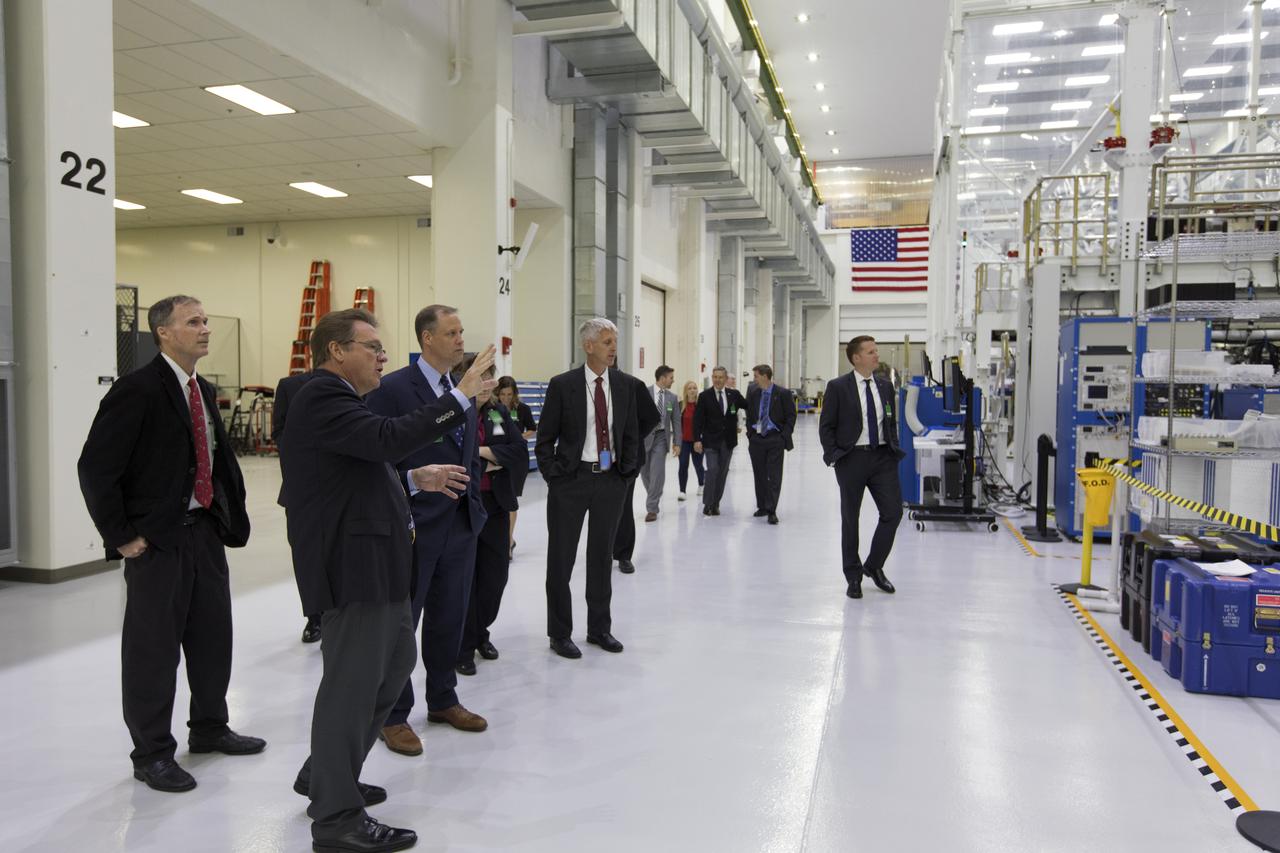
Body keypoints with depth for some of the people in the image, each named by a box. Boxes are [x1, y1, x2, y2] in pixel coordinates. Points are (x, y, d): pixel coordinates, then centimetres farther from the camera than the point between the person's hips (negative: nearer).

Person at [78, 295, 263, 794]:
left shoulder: (204, 392, 11)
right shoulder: (137, 390, -13)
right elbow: (95, 468, -15)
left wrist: (231, 515, 10)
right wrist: (121, 537, -13)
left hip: (207, 530, 8)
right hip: (158, 539, -7)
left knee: (213, 635, 16)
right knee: (153, 648, 4)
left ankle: (209, 728, 34)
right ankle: (152, 753, 19)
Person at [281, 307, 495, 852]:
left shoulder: (333, 398, 18)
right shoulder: (323, 397, -16)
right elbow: (389, 438, -31)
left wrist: (416, 478, 14)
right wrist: (461, 396, -27)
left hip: (373, 562, 11)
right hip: (352, 566, -11)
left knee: (395, 663, 22)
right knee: (353, 684, -1)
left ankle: (325, 774, 37)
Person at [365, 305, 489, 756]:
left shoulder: (464, 392, 11)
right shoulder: (393, 388, -11)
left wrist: (474, 505, 12)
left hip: (461, 525, 7)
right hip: (415, 527, -7)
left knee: (450, 618, 17)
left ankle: (443, 700, 33)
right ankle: (393, 716, 20)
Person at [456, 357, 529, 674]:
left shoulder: (500, 412, 10)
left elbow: (520, 450, 0)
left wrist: (483, 451, -12)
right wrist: (480, 464, -11)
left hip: (494, 504, 5)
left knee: (496, 573, 9)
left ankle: (480, 633, 31)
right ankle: (463, 647, 17)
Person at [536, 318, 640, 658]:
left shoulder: (623, 385, 4)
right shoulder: (563, 385, -7)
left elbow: (631, 433, 13)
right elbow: (545, 437, -3)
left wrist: (628, 470, 5)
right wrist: (553, 475, -8)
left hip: (611, 479, 4)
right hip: (571, 479, -3)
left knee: (602, 557, 14)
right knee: (561, 559, 5)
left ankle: (599, 628, 28)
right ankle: (560, 633, 18)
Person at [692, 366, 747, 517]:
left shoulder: (734, 395, 4)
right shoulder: (704, 396, -3)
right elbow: (698, 419, -5)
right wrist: (697, 439, -13)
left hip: (728, 441, 3)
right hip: (710, 441, -3)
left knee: (723, 472, 7)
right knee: (713, 470, -12)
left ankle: (715, 503, 17)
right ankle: (707, 504, -2)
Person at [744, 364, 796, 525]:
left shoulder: (783, 393, -6)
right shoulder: (752, 391, 5)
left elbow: (791, 416, -2)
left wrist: (784, 436, -9)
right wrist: (750, 433, 7)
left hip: (775, 439, -4)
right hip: (756, 438, 4)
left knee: (774, 476, -6)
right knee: (759, 475, 10)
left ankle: (771, 511, -4)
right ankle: (762, 506, 22)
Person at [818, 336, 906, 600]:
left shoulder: (885, 386, 9)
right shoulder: (838, 387, -5)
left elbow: (892, 422, 17)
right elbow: (826, 427, -3)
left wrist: (894, 449, 7)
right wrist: (834, 456, -10)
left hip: (883, 458, 4)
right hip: (852, 458, -4)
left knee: (893, 512, -3)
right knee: (850, 518, 6)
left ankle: (874, 566, 19)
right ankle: (853, 577, 20)